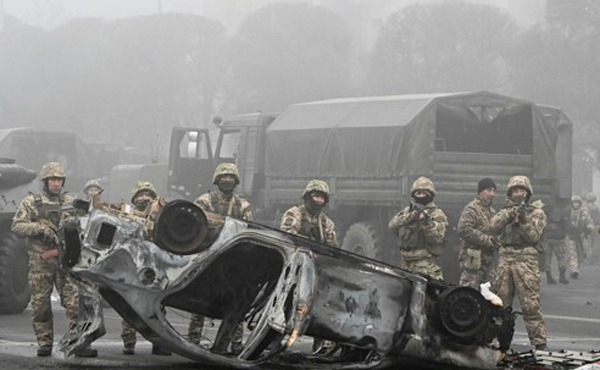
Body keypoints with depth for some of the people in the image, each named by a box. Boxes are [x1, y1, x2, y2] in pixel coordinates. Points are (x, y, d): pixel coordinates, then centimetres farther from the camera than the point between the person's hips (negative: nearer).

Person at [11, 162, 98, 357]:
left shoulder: (70, 202, 12)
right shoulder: (30, 202, 5)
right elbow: (17, 225, -3)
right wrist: (40, 229, -15)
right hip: (40, 261, -1)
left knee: (75, 302, -7)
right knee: (41, 305, 2)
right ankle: (44, 344, 11)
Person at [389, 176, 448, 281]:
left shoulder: (437, 214, 1)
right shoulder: (407, 211, 16)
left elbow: (437, 237, -11)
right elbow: (393, 225, -2)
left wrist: (426, 220, -23)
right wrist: (412, 215, -15)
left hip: (426, 264, -6)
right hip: (406, 264, 6)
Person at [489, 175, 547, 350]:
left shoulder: (536, 212, 7)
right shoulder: (506, 211, 18)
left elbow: (533, 236, -4)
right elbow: (494, 227, -1)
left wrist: (524, 220, -17)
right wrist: (509, 214, -13)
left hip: (526, 259, -4)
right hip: (505, 259, 4)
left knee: (531, 303, -10)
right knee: (500, 302, 8)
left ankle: (539, 342, -10)